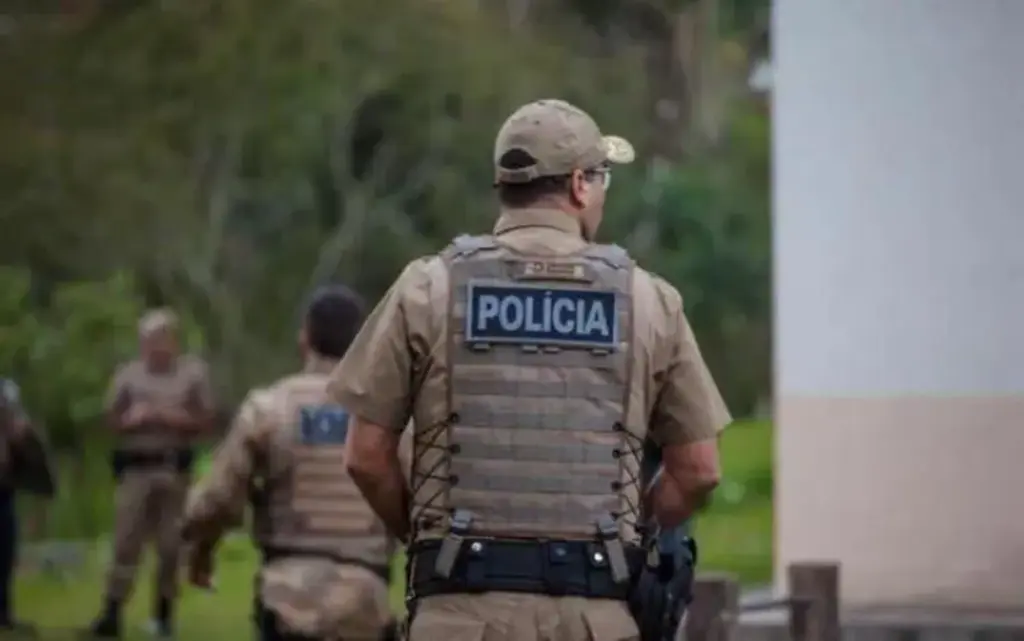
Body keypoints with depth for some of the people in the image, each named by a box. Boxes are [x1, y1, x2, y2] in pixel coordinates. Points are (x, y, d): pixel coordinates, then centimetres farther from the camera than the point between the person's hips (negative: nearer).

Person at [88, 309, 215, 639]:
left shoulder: (194, 372, 3)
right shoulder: (128, 375, 5)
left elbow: (205, 421, 1)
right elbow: (113, 420, 7)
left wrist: (175, 418, -13)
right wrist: (135, 419, -12)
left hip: (176, 466, 0)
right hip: (136, 466, 0)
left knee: (172, 544, 3)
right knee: (126, 542, -4)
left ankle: (164, 611, 14)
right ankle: (112, 612, -4)